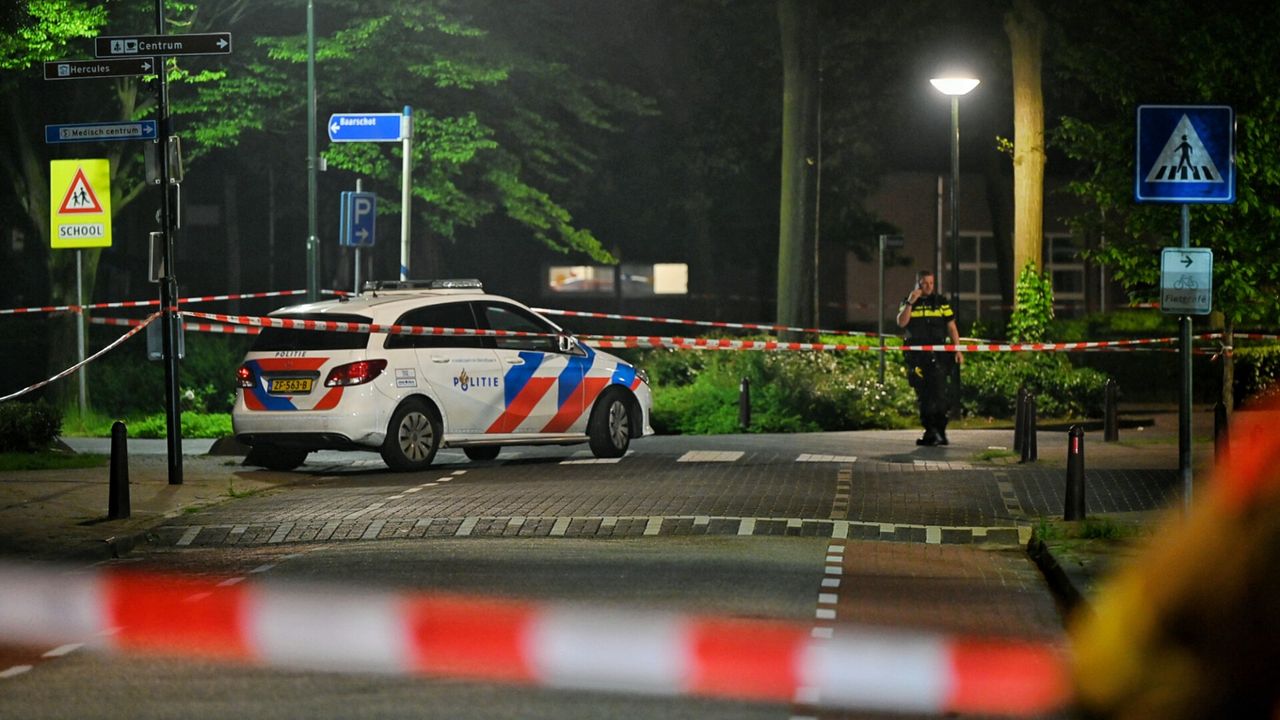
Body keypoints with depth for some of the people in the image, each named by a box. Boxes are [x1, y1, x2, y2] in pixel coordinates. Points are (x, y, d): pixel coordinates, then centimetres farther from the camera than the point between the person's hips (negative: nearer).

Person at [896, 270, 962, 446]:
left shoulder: (941, 302, 8)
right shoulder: (907, 303, 11)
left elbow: (951, 327, 8)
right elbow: (901, 323, -5)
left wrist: (957, 349, -1)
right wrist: (910, 302, -13)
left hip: (937, 356, -2)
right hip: (916, 357, 2)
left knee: (938, 393, -13)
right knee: (923, 397, 5)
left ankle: (940, 431, -13)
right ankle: (930, 432, 12)